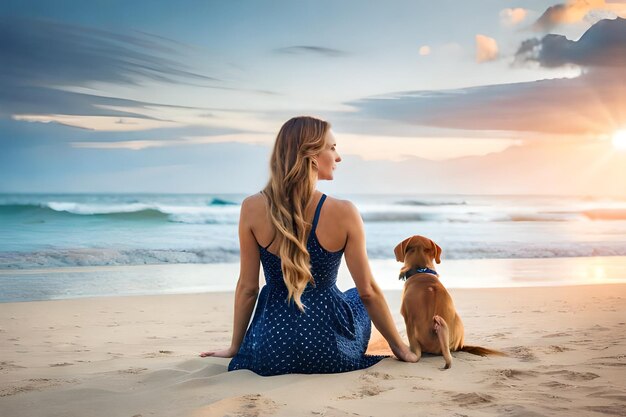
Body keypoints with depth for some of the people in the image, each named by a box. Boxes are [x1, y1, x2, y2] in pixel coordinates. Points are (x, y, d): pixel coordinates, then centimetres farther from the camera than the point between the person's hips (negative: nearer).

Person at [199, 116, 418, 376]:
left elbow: (247, 288, -3)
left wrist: (235, 347, 12)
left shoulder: (252, 208, -10)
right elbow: (368, 291, -7)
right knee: (357, 297, 32)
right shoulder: (344, 213, -15)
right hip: (330, 355, -2)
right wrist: (400, 347, 8)